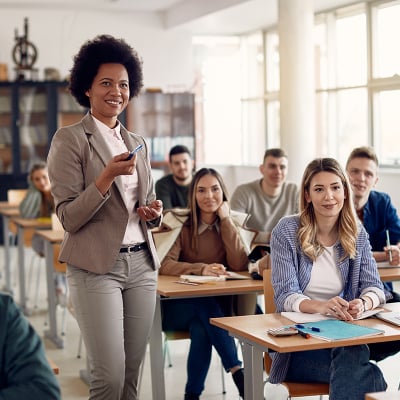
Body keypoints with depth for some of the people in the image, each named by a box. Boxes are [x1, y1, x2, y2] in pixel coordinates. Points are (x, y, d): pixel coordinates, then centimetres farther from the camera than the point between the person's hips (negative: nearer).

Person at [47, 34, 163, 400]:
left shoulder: (138, 144, 15)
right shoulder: (70, 139, -4)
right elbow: (69, 218, -9)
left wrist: (154, 213, 0)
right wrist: (108, 175, -20)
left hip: (141, 264, 6)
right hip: (96, 267, -6)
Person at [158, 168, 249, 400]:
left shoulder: (229, 225, 4)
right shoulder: (181, 224, -6)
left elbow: (240, 265, -13)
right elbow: (165, 265, -20)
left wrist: (225, 219, -13)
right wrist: (201, 269, -35)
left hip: (217, 306, 2)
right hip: (180, 305, -2)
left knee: (201, 330, -33)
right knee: (207, 307, -35)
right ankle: (238, 372, -31)